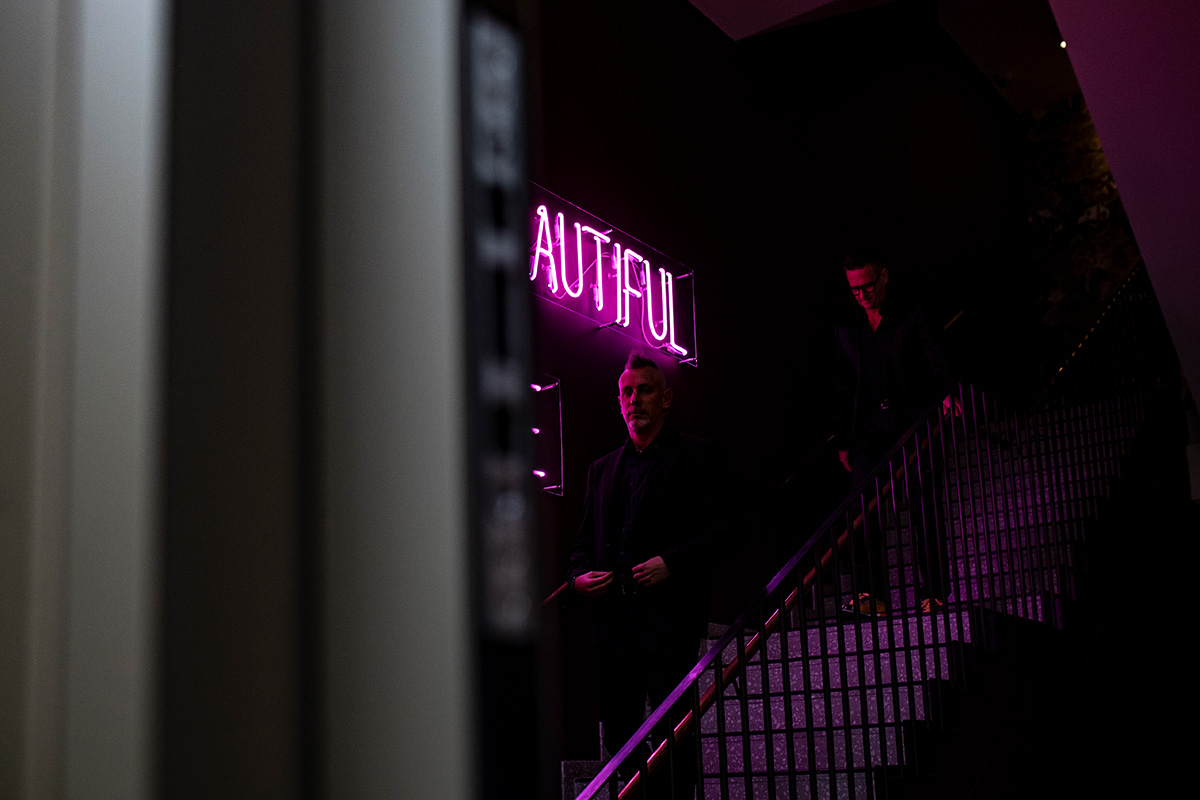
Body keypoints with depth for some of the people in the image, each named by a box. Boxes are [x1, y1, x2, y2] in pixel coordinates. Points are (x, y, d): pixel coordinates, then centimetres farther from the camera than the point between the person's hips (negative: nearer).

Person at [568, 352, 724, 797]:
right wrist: (579, 577, 5)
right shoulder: (602, 469, 23)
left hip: (669, 615, -5)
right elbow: (585, 541, 26)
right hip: (613, 616, 5)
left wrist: (671, 563, -17)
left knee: (672, 731, -8)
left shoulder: (695, 456, 6)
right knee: (618, 733, 5)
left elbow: (719, 530, -3)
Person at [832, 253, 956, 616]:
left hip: (911, 423, -3)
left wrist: (947, 393, -24)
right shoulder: (847, 330, 18)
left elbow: (937, 362, -2)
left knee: (923, 511, -5)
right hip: (869, 429, 3)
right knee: (865, 509, -8)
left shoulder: (913, 317, 7)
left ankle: (934, 593, -1)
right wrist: (842, 441, 14)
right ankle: (873, 596, -10)